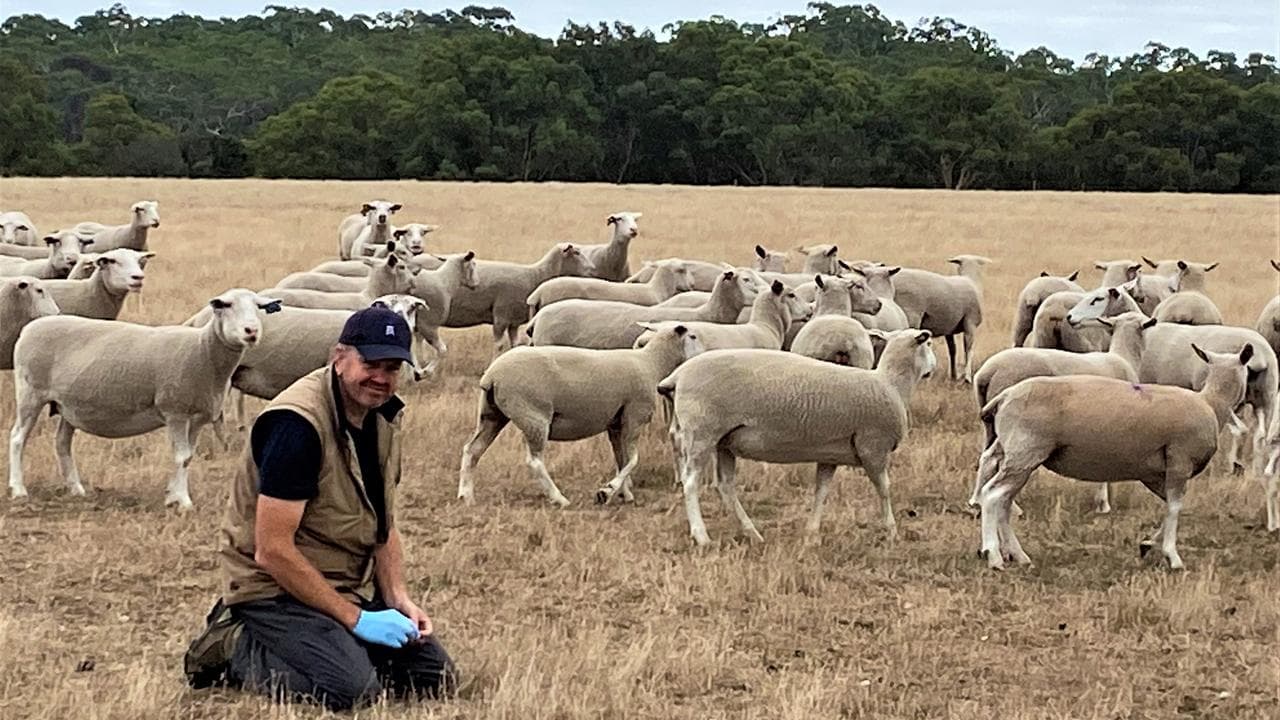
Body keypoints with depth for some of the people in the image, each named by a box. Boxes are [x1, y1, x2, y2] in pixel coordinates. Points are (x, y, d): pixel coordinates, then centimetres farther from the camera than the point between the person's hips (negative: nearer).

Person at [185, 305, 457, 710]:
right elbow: (272, 550, -25)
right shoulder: (297, 423, -23)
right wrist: (355, 618, -22)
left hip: (352, 585, 9)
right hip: (276, 587, -9)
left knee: (436, 678, 2)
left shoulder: (382, 416, 6)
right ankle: (234, 648, -3)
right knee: (353, 689, -30)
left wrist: (399, 599, -1)